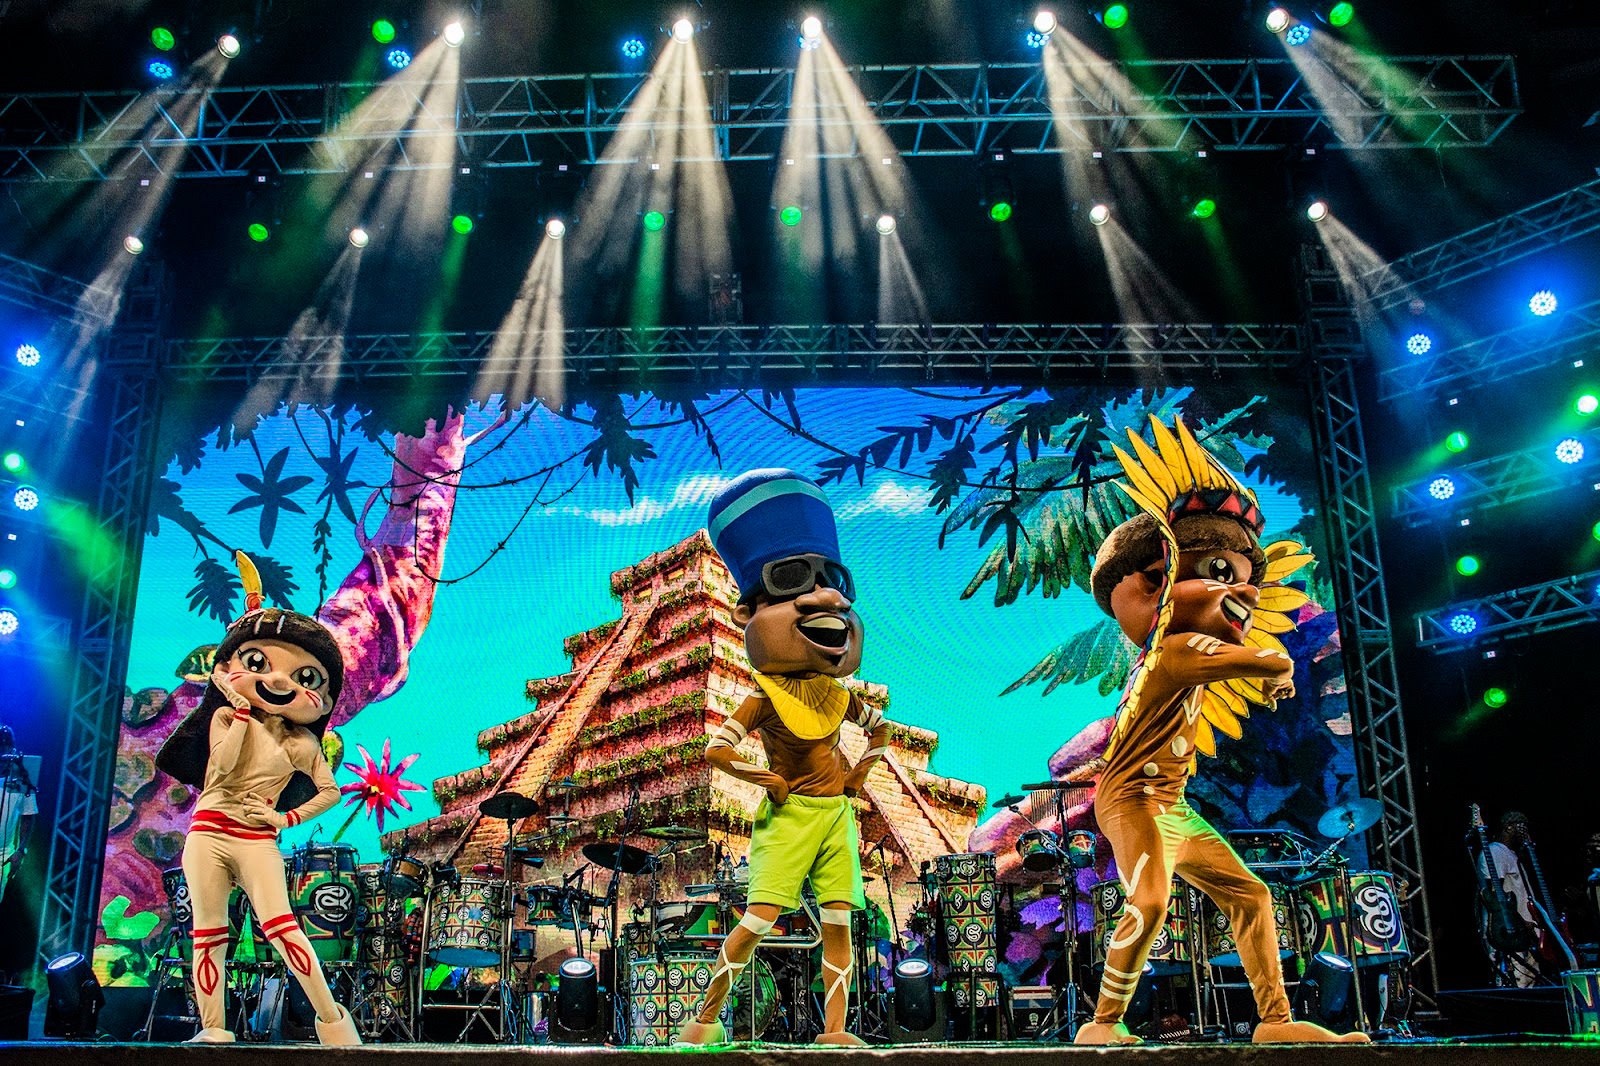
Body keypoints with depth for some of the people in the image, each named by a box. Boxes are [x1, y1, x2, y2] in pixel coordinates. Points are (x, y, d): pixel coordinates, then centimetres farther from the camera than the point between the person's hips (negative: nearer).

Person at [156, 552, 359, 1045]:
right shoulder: (227, 717, 3)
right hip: (208, 833, 1)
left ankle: (330, 1015, -10)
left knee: (281, 926, -13)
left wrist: (290, 818, -3)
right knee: (208, 935, 3)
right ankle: (212, 1030, 10)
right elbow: (223, 765, -16)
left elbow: (330, 791, 8)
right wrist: (242, 712, -16)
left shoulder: (301, 742, 6)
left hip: (257, 839, -1)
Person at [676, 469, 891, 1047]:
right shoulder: (765, 699, -10)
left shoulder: (839, 695, 8)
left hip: (837, 811, 6)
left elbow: (881, 728, 26)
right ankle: (706, 1016, 0)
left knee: (839, 922, 0)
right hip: (790, 813, -6)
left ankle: (834, 1030, 5)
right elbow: (716, 750, -20)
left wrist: (862, 769, 11)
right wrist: (768, 780, -14)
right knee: (759, 919, -11)